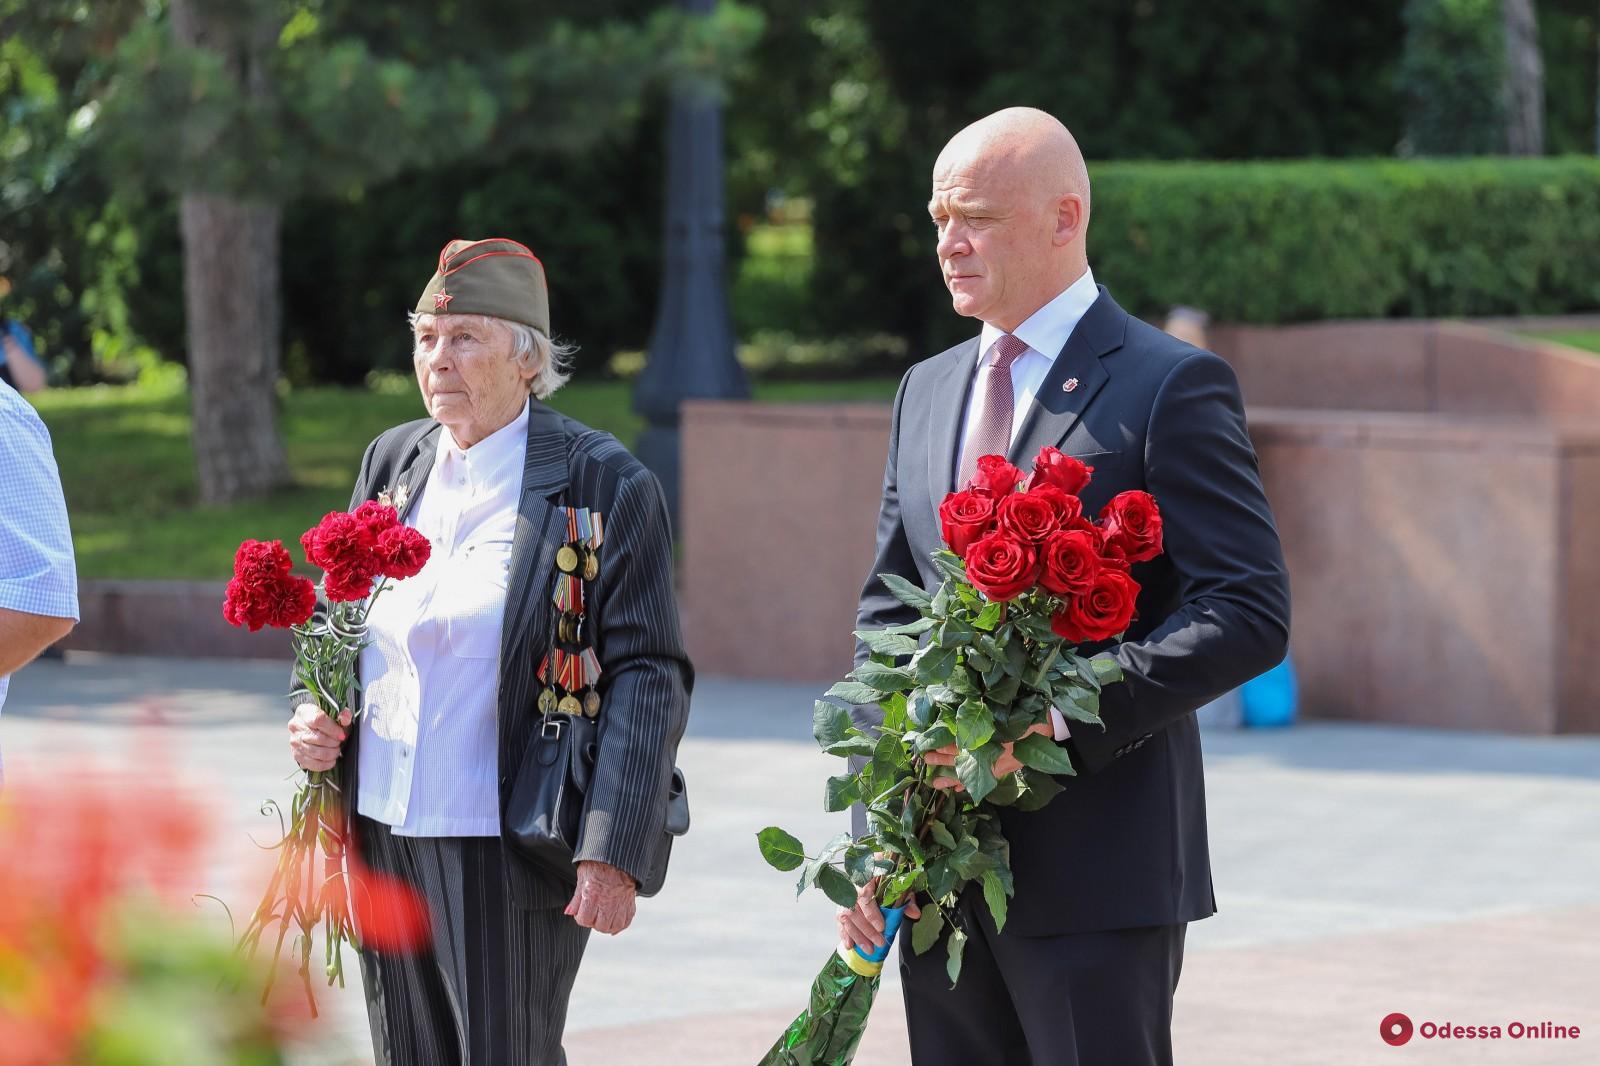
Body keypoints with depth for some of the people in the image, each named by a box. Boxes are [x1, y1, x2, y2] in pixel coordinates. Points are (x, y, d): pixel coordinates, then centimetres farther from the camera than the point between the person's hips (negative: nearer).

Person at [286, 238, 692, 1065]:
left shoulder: (601, 483, -7)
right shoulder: (392, 461, 11)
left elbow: (648, 675, -10)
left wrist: (612, 852, -18)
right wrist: (312, 719, 2)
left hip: (506, 857, -6)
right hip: (382, 839, 6)